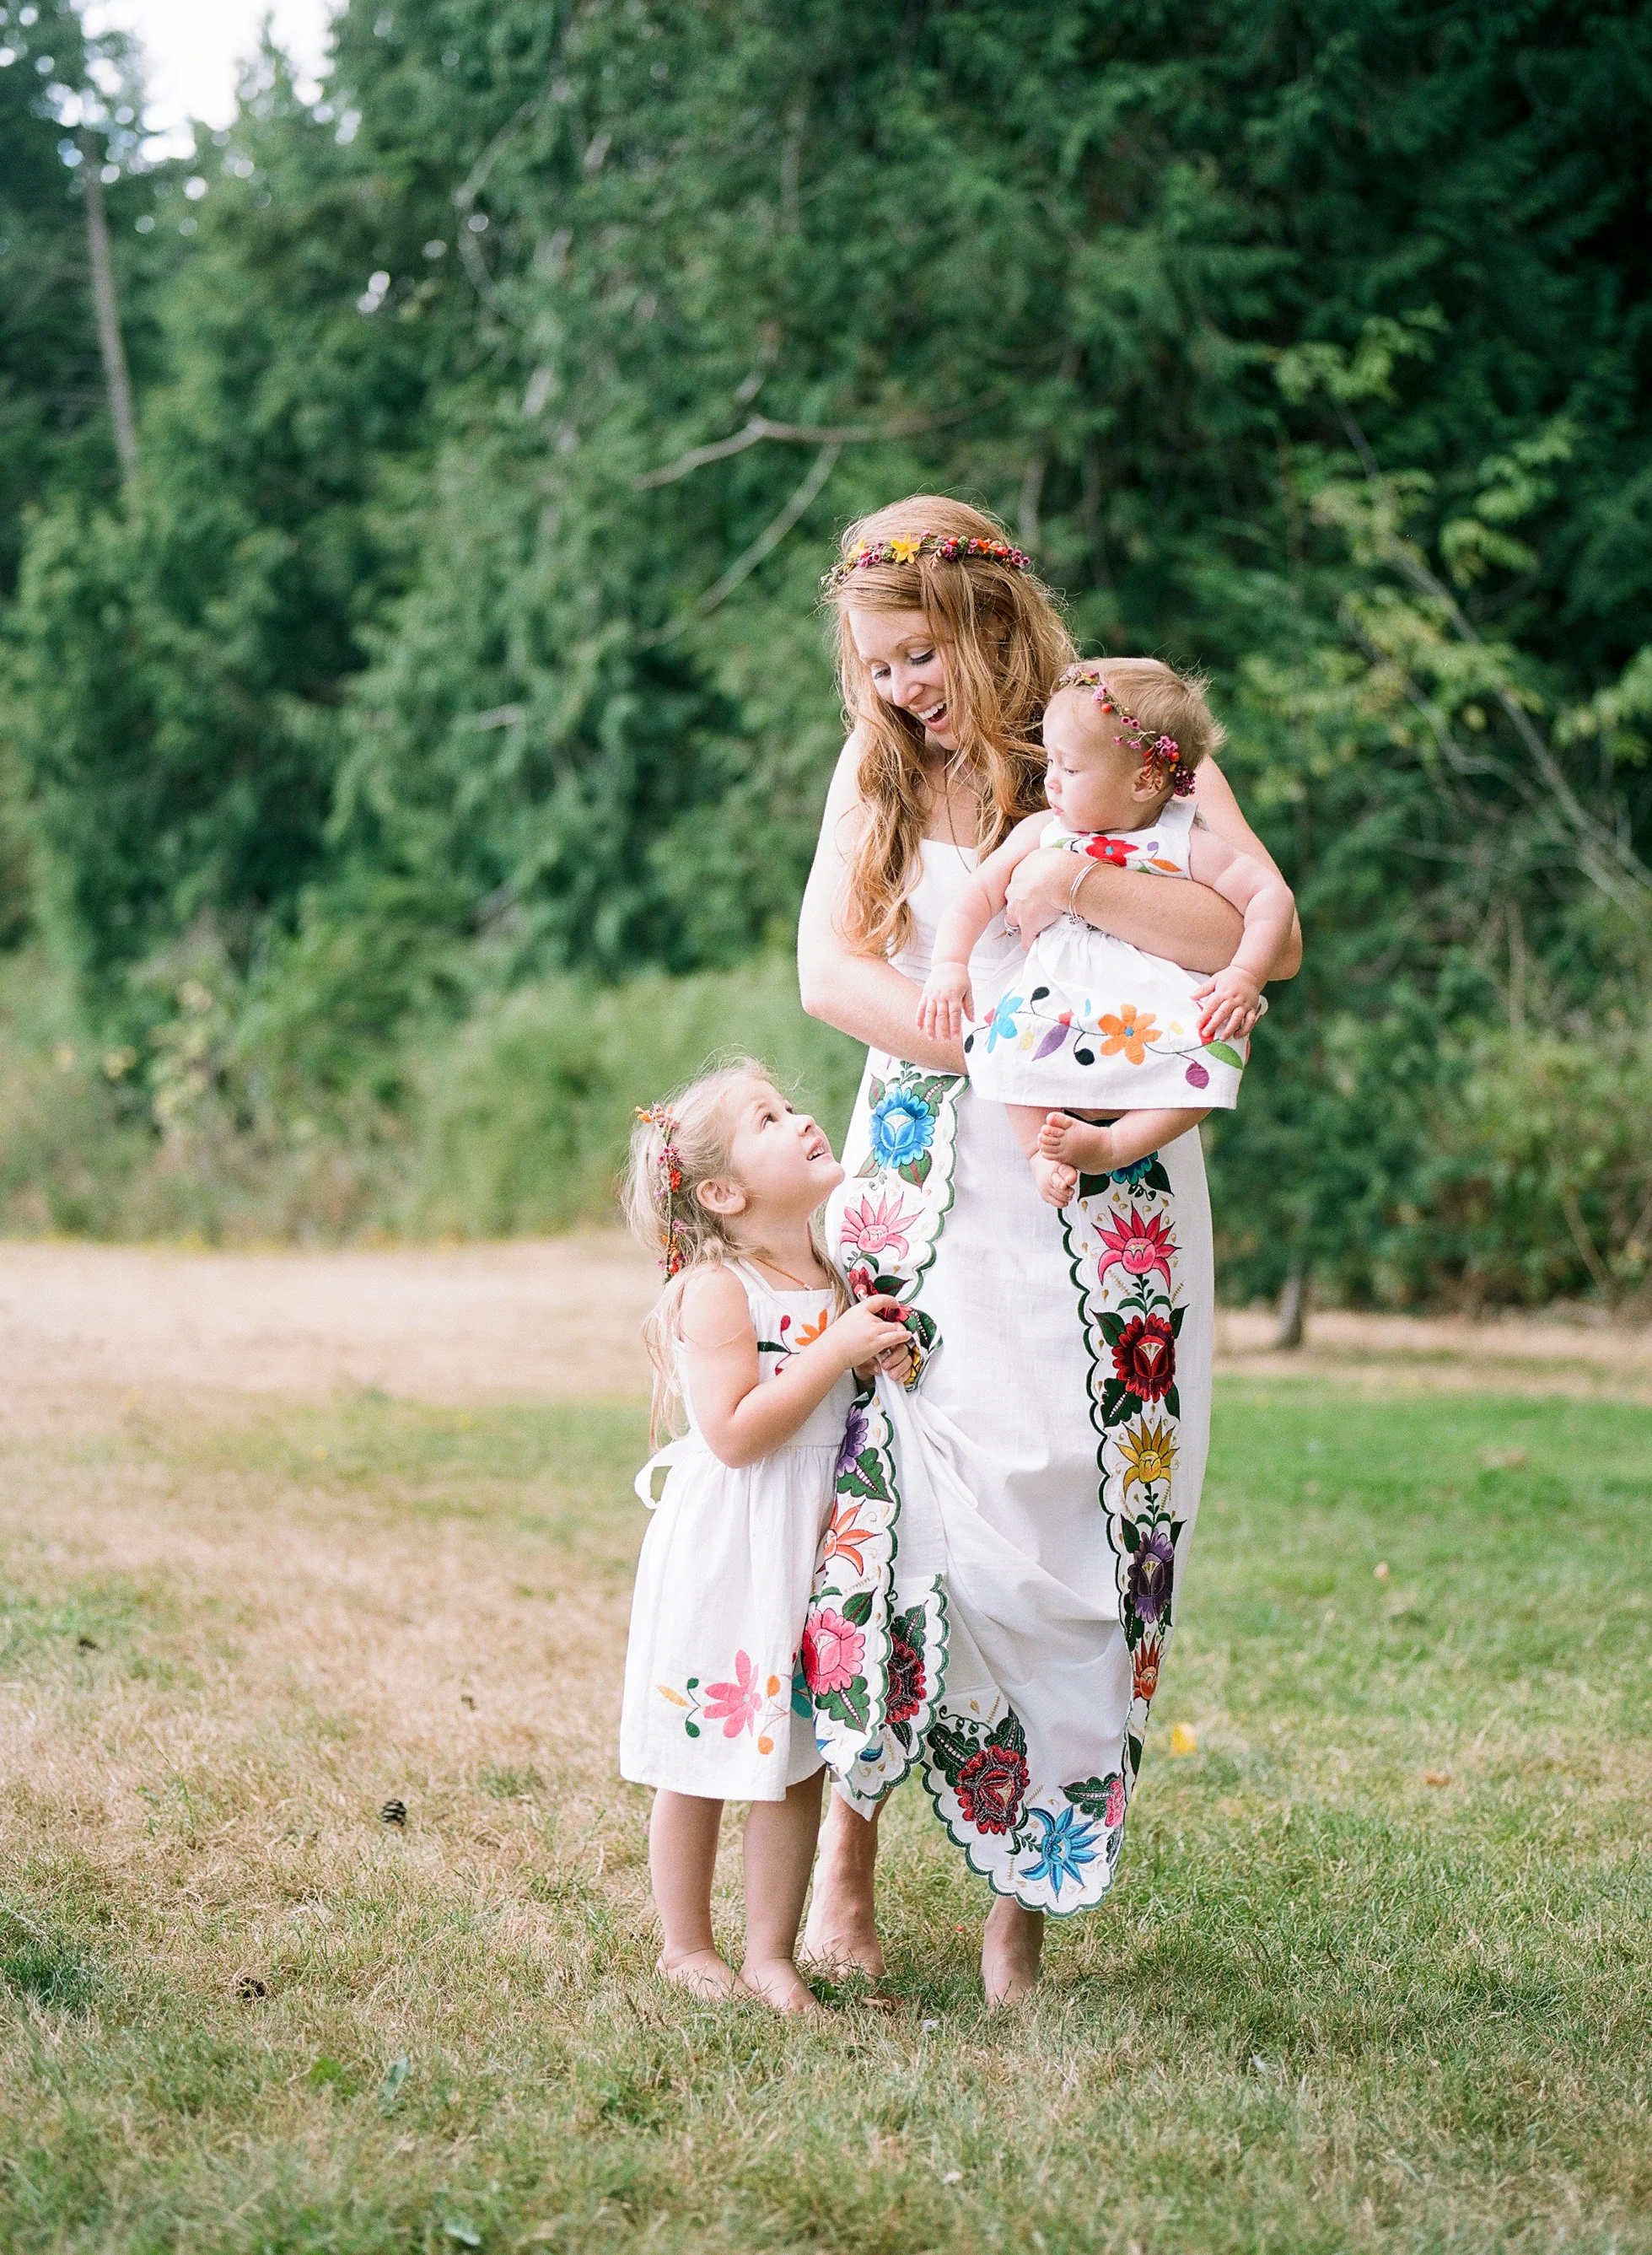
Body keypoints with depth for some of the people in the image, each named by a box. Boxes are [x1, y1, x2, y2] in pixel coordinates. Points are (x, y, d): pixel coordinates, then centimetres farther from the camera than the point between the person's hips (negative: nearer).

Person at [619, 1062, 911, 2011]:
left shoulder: (832, 1276, 6)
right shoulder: (716, 1288, -16)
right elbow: (735, 1432, -23)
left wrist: (884, 1360, -2)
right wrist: (837, 1351, -23)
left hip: (814, 1542, 6)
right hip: (724, 1549, -6)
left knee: (796, 1760, 10)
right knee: (703, 1762, 7)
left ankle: (773, 1955, 20)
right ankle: (687, 1946, 23)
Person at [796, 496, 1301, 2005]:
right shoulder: (879, 766, 9)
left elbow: (1266, 939, -10)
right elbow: (829, 970, -3)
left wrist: (1073, 880, -21)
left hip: (1101, 1194, -2)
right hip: (924, 1186, 2)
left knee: (1070, 1532, -4)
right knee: (892, 1497, -7)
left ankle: (1030, 1883, 5)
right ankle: (848, 1835, 11)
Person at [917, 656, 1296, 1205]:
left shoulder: (1186, 846, 1)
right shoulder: (1042, 834, 10)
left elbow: (1271, 896, 1)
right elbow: (980, 893, 10)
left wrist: (1245, 976, -12)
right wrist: (949, 966, -5)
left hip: (1160, 1009, -1)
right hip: (1061, 1001, 2)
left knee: (1214, 1053, -31)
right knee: (1008, 1028, -30)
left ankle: (1114, 1146, -25)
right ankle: (1039, 1148, -19)